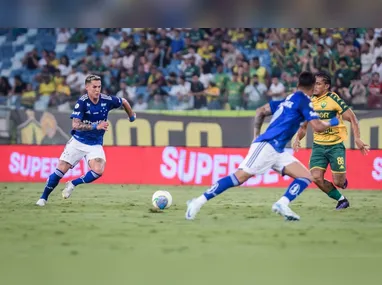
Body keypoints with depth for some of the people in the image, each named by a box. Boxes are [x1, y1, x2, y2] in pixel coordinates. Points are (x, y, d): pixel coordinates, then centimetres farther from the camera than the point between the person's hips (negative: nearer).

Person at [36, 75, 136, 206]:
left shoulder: (107, 100, -12)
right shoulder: (82, 102, -20)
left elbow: (124, 102, 9)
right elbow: (75, 125, -28)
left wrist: (132, 116, 21)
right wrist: (95, 127, -37)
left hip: (95, 145, 2)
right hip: (78, 141, -2)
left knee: (98, 170, -23)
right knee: (61, 169, -6)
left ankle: (72, 184, 0)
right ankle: (43, 198, 11)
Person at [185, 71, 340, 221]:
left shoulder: (288, 99, 22)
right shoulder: (303, 100, -3)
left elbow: (260, 111, 25)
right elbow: (317, 127, -10)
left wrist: (256, 135, 27)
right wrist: (332, 122, 8)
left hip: (277, 151, 9)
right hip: (267, 146, -9)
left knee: (306, 176, 1)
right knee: (240, 177, -15)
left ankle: (283, 204, -18)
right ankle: (199, 201, -14)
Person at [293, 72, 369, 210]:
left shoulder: (333, 99, -12)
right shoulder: (310, 101, 4)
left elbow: (352, 118, -10)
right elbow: (304, 126, 15)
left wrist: (357, 138, -20)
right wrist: (297, 139, -3)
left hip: (335, 145, -5)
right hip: (318, 145, 5)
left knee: (338, 182, -5)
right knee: (316, 177, -12)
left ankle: (343, 181, 35)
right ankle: (341, 200, 10)